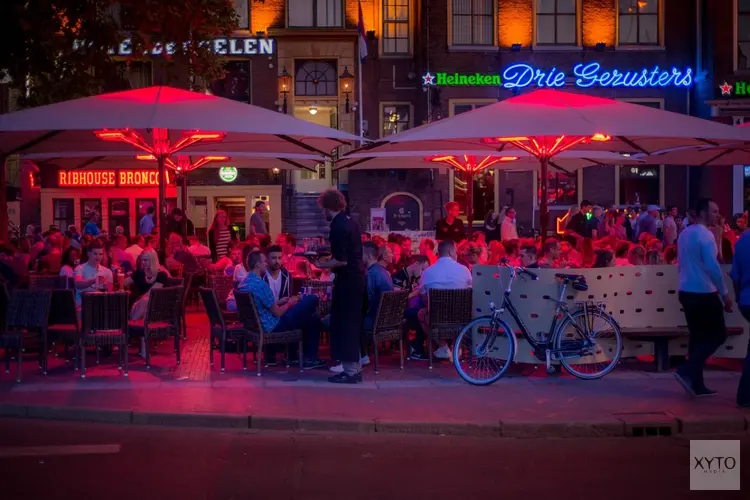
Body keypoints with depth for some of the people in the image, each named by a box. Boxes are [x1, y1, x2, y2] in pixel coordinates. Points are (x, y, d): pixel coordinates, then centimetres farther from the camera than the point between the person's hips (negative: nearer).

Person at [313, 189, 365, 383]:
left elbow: (341, 260, -22)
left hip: (347, 280, -9)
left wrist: (322, 265, -9)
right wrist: (327, 253, 23)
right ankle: (354, 367, 22)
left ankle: (350, 371, 1)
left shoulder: (338, 227, -18)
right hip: (357, 277, 9)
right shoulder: (351, 223, 11)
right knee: (352, 323, 15)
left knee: (343, 324, -2)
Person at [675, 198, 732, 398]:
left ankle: (696, 384, 11)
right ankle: (687, 371, -8)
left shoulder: (685, 233, 12)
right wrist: (725, 293, -14)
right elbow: (712, 267, -21)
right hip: (704, 293, -8)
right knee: (717, 334, 2)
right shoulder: (705, 235, -15)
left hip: (686, 292, 8)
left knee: (698, 336, 11)